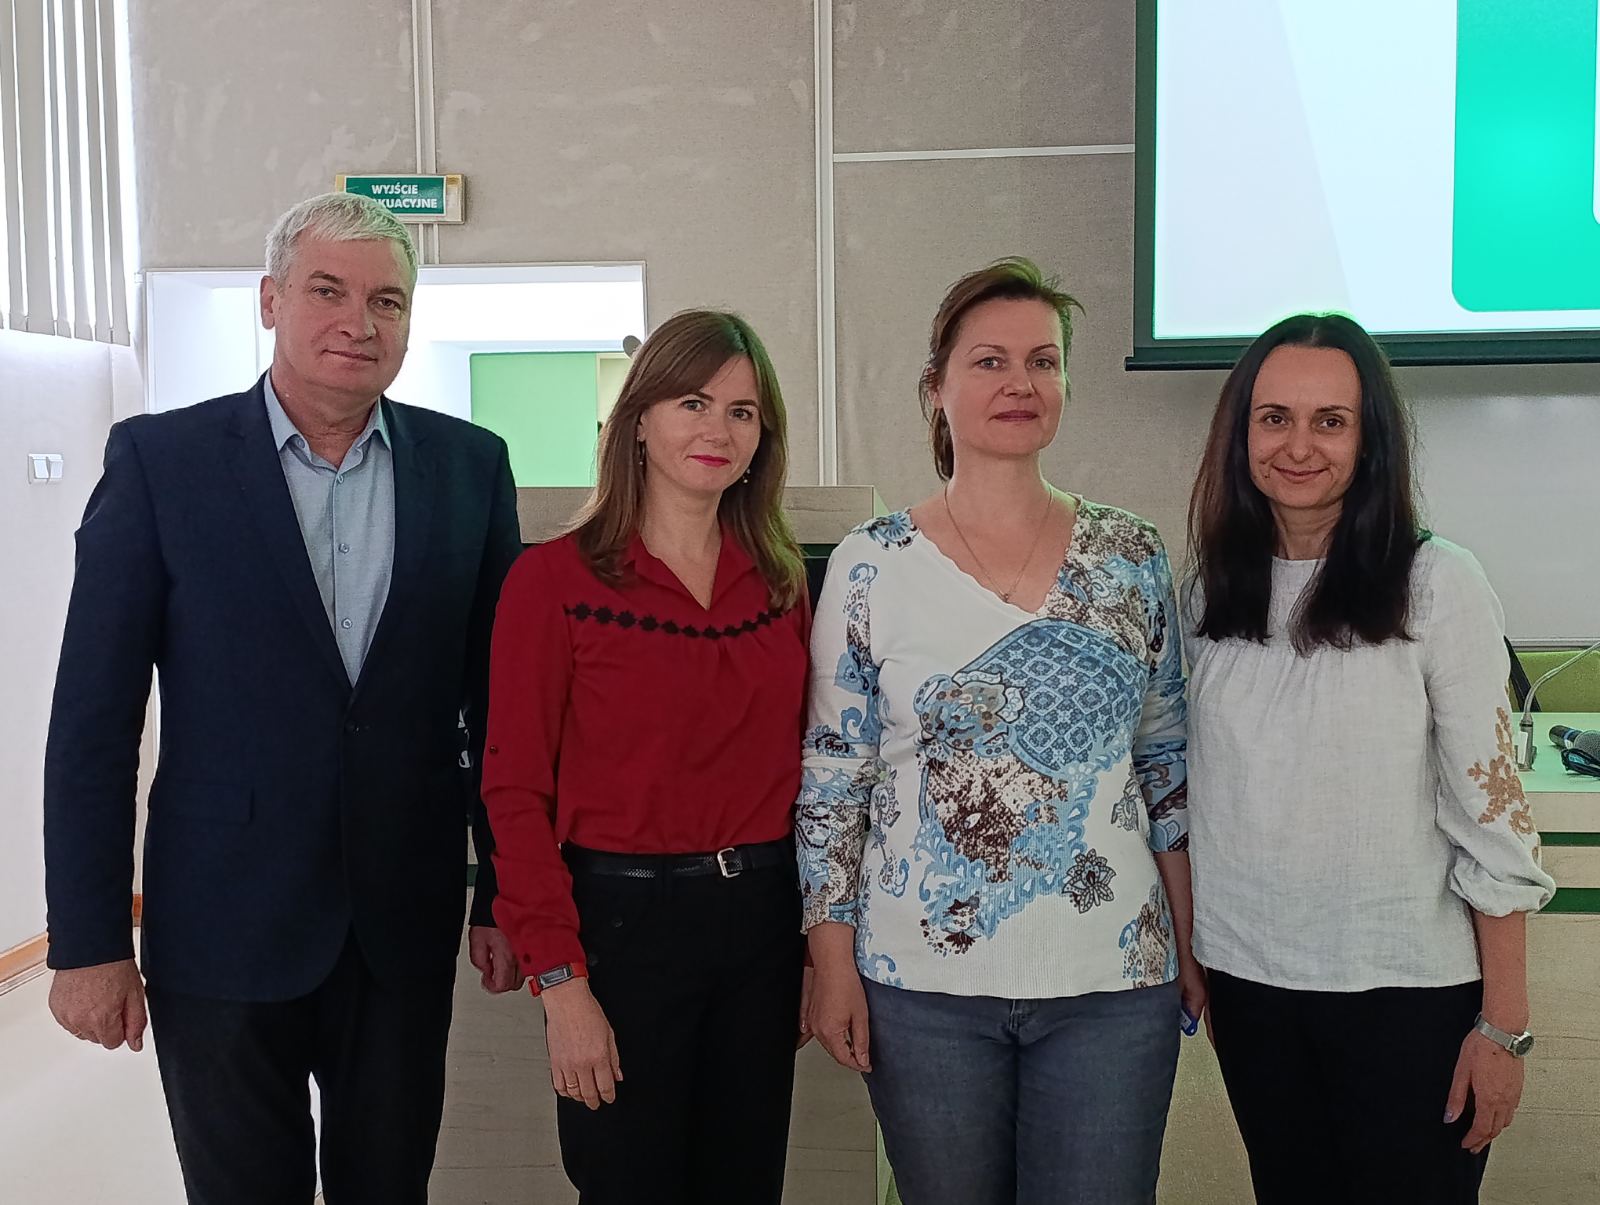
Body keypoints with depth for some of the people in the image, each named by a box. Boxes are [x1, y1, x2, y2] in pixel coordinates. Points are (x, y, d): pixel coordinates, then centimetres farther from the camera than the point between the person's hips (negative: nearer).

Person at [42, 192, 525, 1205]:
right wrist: (89, 940, -6)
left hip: (407, 921, 2)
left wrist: (508, 891, 5)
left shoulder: (470, 466, 0)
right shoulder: (161, 459, -6)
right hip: (225, 924, -2)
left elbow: (498, 698, 4)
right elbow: (95, 719, -6)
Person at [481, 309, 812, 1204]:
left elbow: (799, 768, 10)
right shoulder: (557, 578, -8)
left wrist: (820, 946, 7)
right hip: (622, 918, -4)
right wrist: (560, 980, -14)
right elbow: (516, 792, -10)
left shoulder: (782, 581, 6)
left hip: (762, 917, 5)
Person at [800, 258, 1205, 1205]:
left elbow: (1169, 763, 7)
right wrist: (834, 965, -3)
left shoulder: (1134, 557, 1)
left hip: (1114, 981, 2)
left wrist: (1190, 939, 6)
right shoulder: (871, 567, -5)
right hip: (923, 982, -1)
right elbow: (832, 780, -2)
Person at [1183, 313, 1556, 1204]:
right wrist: (1193, 963, 10)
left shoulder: (1438, 584, -12)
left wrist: (1504, 1025, -10)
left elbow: (1494, 819, -10)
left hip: (1407, 993, -4)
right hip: (1249, 980, 4)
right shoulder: (1213, 591, 1)